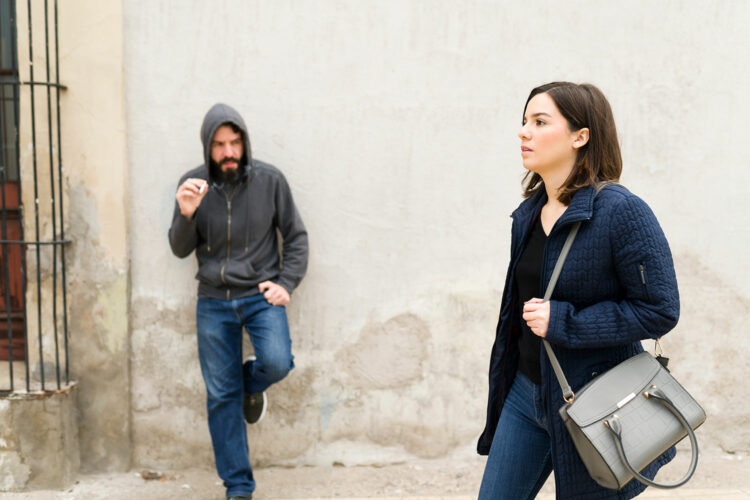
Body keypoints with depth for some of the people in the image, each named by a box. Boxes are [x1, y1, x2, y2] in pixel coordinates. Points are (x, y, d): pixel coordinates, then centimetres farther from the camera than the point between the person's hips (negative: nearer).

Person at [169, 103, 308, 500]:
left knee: (277, 363, -25)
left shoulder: (269, 180, -5)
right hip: (214, 302, 1)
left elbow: (296, 236, 3)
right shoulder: (193, 184, -1)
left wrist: (286, 283, -7)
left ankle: (251, 384, 15)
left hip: (261, 295, -1)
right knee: (221, 397, 4)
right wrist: (186, 216, -19)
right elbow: (180, 250, 0)